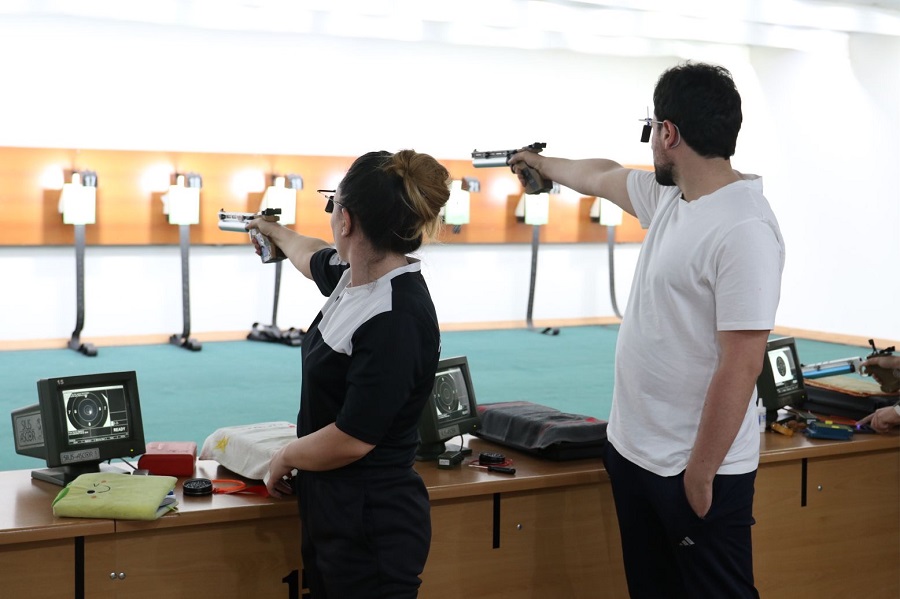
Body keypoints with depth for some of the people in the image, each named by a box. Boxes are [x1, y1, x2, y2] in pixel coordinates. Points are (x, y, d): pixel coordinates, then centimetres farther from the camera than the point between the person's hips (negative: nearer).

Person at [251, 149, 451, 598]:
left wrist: (285, 457, -6)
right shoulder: (356, 275, 2)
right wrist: (275, 232, 48)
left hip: (371, 527, -9)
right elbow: (313, 257, 28)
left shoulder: (396, 320, -25)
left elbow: (351, 440, -24)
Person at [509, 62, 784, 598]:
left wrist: (700, 476, -21)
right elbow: (602, 177, 27)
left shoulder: (743, 230, -22)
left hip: (695, 473, -9)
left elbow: (740, 365, -25)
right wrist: (543, 164, 43)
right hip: (634, 452, 9)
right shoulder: (669, 197, 5)